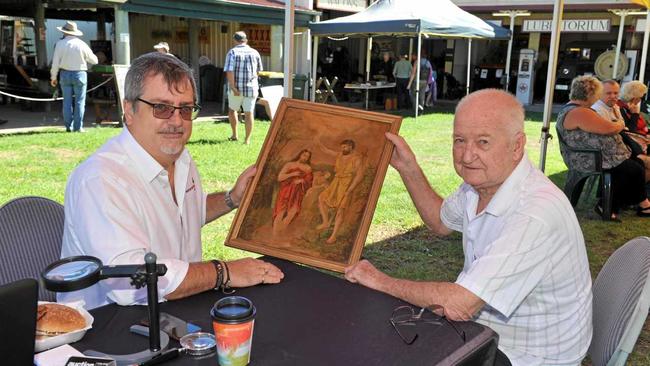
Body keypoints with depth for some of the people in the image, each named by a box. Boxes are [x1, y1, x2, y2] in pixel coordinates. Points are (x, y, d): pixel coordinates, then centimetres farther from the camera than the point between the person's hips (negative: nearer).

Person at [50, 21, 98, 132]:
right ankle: (78, 127, 0)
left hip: (65, 74, 1)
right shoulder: (82, 44, -5)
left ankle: (69, 126, 11)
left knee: (67, 101, 9)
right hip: (79, 74, -1)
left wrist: (53, 77, 8)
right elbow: (94, 60, 4)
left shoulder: (60, 44, -4)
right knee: (79, 101, 3)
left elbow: (55, 62, -3)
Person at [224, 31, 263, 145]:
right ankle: (247, 140, 4)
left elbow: (229, 71, -18)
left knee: (232, 110, 20)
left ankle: (234, 135, 24)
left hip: (236, 88, -1)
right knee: (249, 113, 4)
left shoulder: (232, 52, -6)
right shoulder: (255, 53, 3)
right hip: (251, 88, 2)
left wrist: (233, 87, -18)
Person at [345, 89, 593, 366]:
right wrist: (408, 168, 4)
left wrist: (384, 282, -19)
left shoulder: (536, 215, -33)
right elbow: (441, 222, 17)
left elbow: (457, 305, -34)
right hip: (482, 326, 7)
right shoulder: (482, 179, -5)